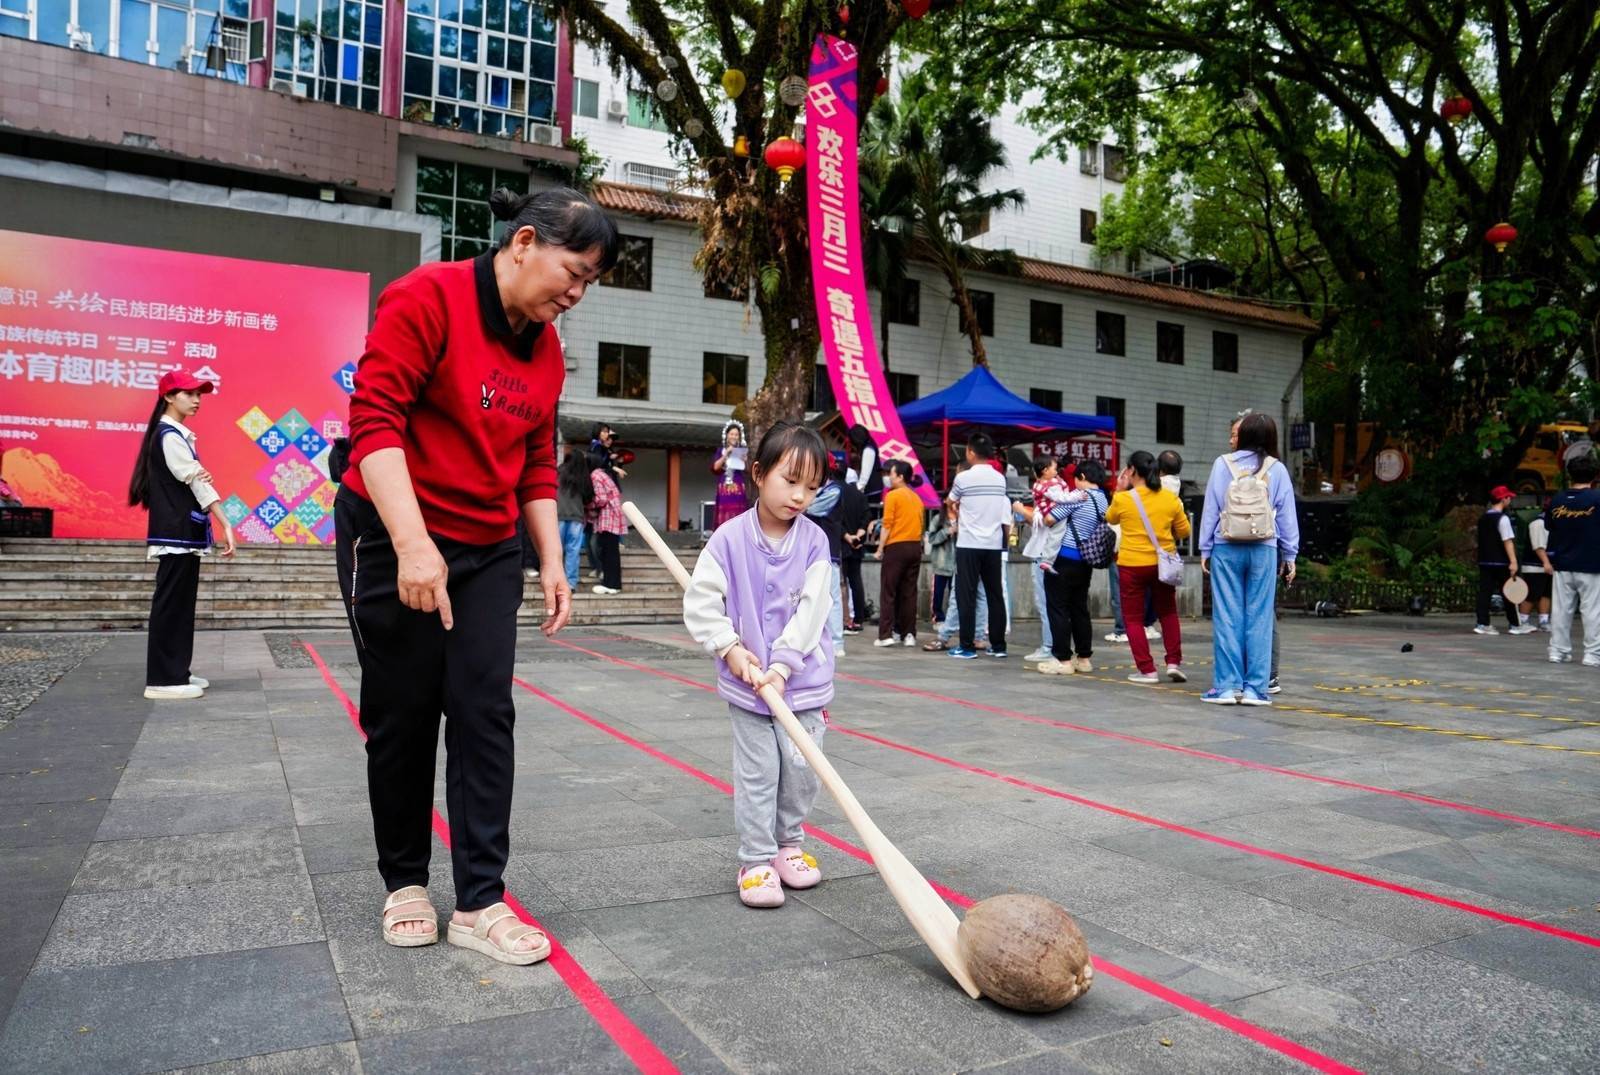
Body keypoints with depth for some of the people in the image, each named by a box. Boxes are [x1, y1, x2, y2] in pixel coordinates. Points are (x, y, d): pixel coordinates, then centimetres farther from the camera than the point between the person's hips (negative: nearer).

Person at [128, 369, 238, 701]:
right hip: (176, 533, -10)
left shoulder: (178, 435, 19)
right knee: (170, 603, -8)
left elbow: (194, 478, 11)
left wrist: (202, 473, -14)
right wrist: (226, 525, -18)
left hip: (183, 532, 10)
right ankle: (163, 679, -6)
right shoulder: (170, 436, -11)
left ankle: (176, 672, 16)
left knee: (181, 603, 11)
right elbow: (196, 482, -16)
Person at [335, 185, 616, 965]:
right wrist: (413, 542, -28)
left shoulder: (546, 347, 7)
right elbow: (374, 418, -21)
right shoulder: (428, 298, -14)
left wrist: (553, 562, 5)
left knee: (485, 715, 0)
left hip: (489, 552, 6)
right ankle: (404, 883, 25)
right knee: (401, 718, 6)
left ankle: (480, 902, 7)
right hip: (393, 541, -6)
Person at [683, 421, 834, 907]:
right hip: (746, 683, -2)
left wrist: (783, 664, -16)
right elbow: (700, 600, -7)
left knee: (802, 770, 10)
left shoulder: (814, 541, -6)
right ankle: (756, 861, 17)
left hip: (803, 681, 2)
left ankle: (789, 844, 32)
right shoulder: (730, 539, -10)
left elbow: (813, 610, -10)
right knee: (756, 775, 4)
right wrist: (730, 648, -13)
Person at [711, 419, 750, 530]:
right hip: (724, 487, 1)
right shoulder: (721, 450, 11)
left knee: (738, 513, -7)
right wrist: (726, 454, -8)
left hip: (738, 487, -1)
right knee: (724, 513, -4)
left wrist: (744, 460, -16)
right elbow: (715, 467, -1)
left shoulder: (743, 450, 8)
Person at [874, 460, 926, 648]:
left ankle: (886, 635, -4)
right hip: (915, 547, 6)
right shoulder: (917, 498, 13)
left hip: (896, 547, -6)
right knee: (909, 592, 8)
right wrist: (917, 543, 17)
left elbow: (887, 525, -10)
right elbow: (920, 525, 12)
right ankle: (908, 634, 8)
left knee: (888, 592, -1)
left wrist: (880, 549, -6)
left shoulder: (892, 495, -6)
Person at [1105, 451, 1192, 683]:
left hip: (1132, 565, -3)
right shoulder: (1170, 498, -2)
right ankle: (1174, 662, 12)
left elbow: (1110, 519, 11)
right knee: (1168, 613, 21)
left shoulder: (1122, 499, -10)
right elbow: (1184, 531, 6)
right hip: (1163, 564, 3)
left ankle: (1147, 670, 6)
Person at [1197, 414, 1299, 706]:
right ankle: (1255, 688, 4)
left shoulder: (1223, 464, 2)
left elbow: (1210, 508, 2)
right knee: (1260, 618, 4)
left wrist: (1205, 549, 8)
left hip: (1227, 549, 0)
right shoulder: (1277, 469, 4)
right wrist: (1289, 555, 13)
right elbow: (1287, 515, 6)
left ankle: (1227, 685, 3)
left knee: (1227, 616, 2)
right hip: (1263, 550, 0)